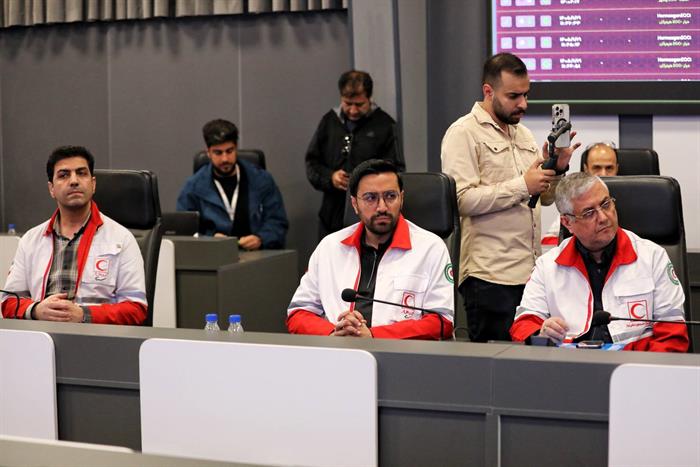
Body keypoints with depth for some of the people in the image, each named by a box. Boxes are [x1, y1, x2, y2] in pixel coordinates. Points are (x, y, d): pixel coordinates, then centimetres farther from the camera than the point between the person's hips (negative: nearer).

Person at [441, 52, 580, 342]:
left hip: (530, 271, 7)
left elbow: (546, 198, 20)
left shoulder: (523, 134, 19)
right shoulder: (463, 133, -5)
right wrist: (522, 185, -16)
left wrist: (558, 169, 0)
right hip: (490, 275, -7)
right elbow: (464, 200, -17)